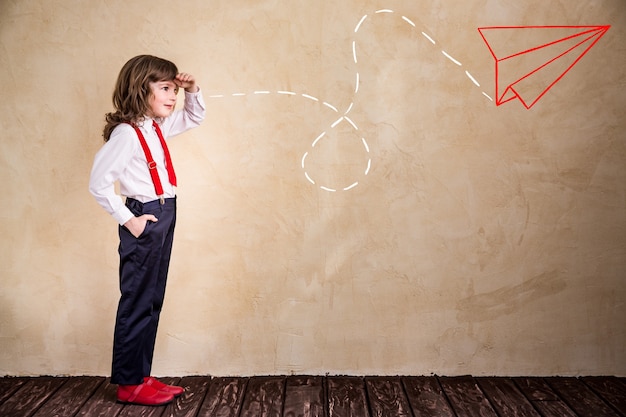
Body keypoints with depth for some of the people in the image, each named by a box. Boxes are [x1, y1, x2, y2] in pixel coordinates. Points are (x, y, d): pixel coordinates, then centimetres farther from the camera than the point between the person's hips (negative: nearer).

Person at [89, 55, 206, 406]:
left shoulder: (158, 127, 10)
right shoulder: (126, 133, -16)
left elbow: (195, 117, 25)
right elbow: (99, 183, -20)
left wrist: (193, 91, 7)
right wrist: (128, 220, -17)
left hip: (164, 218, 9)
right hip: (145, 219, -9)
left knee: (152, 301, 14)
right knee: (138, 302, 0)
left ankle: (141, 377, 25)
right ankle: (130, 384, 13)